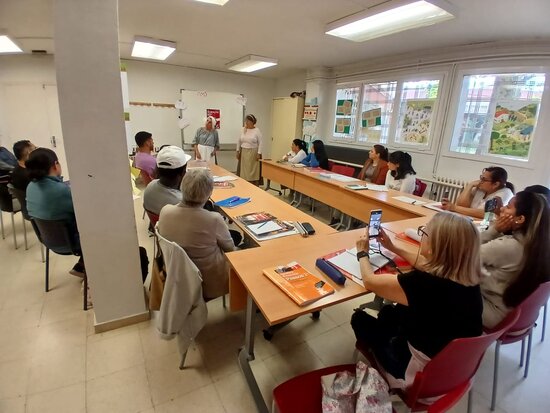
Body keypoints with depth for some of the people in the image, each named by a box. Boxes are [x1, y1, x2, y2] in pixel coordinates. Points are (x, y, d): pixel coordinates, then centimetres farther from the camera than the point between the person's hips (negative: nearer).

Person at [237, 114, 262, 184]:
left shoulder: (257, 130, -4)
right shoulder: (243, 130, 8)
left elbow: (260, 143, -6)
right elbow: (239, 141, 14)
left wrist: (259, 153, -13)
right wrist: (238, 151, 9)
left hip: (253, 153, -4)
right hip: (243, 153, 4)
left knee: (253, 171, -3)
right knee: (244, 170, 3)